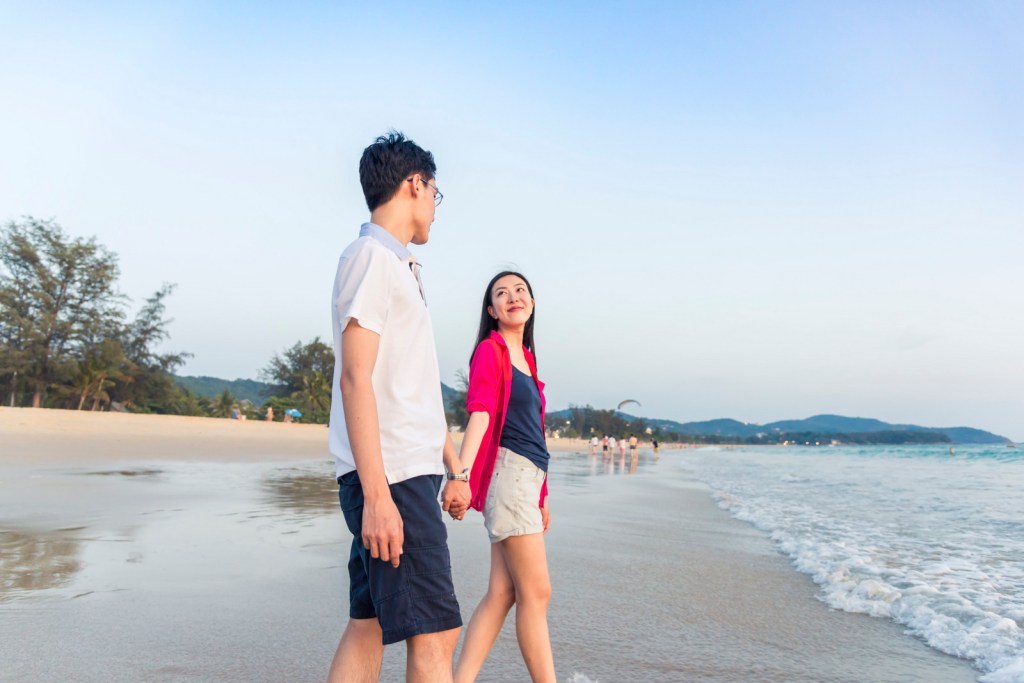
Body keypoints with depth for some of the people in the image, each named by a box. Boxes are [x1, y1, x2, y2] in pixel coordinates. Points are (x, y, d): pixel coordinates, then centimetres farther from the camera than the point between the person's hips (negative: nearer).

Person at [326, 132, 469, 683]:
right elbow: (355, 379, -16)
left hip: (410, 473, 10)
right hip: (392, 477, -10)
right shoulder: (371, 256, -7)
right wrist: (377, 494, -21)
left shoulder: (400, 267, 22)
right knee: (434, 634, -6)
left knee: (369, 628, 13)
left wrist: (454, 465, 22)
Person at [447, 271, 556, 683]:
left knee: (502, 593, 6)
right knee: (536, 593, -5)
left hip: (527, 477, 8)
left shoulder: (525, 357, 21)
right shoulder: (490, 350, -2)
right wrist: (462, 475, -28)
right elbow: (479, 415, -15)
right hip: (507, 472, -8)